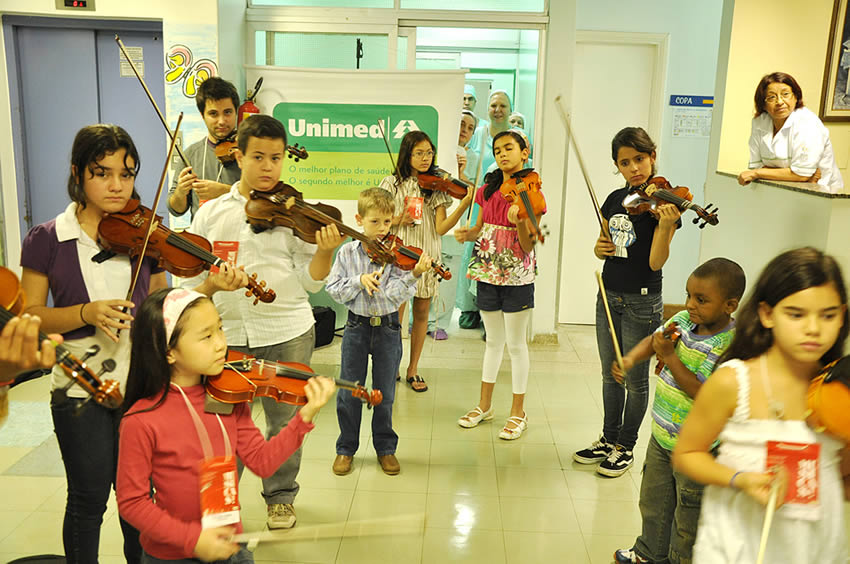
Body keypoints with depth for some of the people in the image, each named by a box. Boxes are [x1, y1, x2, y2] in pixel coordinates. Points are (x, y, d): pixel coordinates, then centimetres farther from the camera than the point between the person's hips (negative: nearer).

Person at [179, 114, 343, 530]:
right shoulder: (211, 213, 4)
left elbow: (309, 281, -4)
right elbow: (192, 277, 9)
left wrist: (325, 251, -20)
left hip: (287, 333, -1)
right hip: (227, 333, 2)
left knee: (285, 421, 10)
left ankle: (280, 496, 32)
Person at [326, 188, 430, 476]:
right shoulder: (347, 252, -1)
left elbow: (398, 293, -16)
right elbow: (333, 289, -5)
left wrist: (414, 274, -34)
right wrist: (359, 280, -19)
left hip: (388, 327, 0)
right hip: (357, 326, 1)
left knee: (385, 393, 10)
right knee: (349, 392, 8)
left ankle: (385, 447, 27)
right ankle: (346, 448, 26)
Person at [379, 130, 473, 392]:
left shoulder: (436, 187, 5)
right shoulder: (392, 184, 1)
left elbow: (441, 228, -6)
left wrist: (465, 204, -18)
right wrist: (398, 220, -17)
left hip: (426, 256, 2)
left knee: (421, 314, 10)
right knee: (395, 317, -3)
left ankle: (413, 369, 25)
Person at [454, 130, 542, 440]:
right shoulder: (488, 190, 5)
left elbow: (528, 246, -15)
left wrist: (520, 222, -33)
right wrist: (467, 233, -7)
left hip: (517, 278, -5)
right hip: (487, 274, 5)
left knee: (516, 344, 4)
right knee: (494, 341, 16)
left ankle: (518, 413, 17)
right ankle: (484, 404, 28)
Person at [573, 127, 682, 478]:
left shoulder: (663, 203, -12)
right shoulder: (615, 199, 5)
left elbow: (656, 262, -21)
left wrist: (666, 225, -36)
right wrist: (599, 248, -5)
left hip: (642, 302, -6)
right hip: (609, 296, 6)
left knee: (635, 379, 8)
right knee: (610, 376, 17)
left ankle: (626, 448, 24)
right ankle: (608, 440, 32)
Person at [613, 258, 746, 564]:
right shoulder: (683, 320, -6)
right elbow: (653, 340, 11)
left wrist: (670, 357, -27)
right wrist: (630, 359, -8)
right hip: (661, 436, 7)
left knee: (687, 517, 15)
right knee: (653, 501, 26)